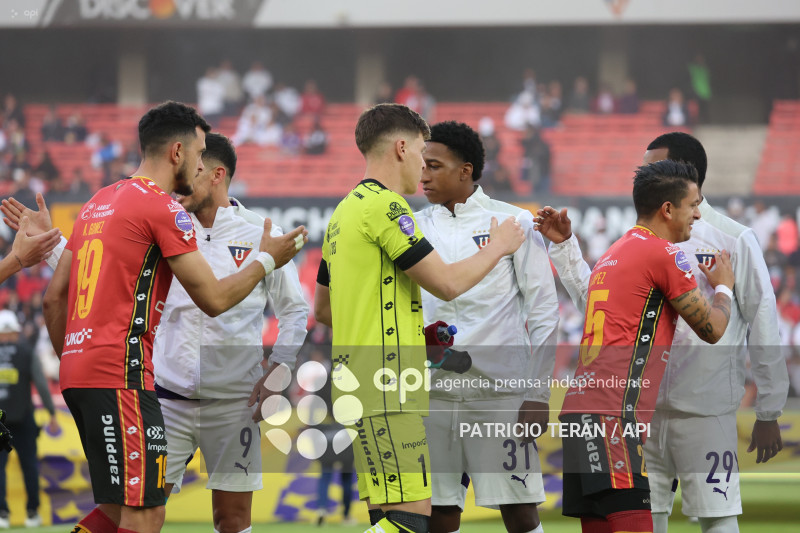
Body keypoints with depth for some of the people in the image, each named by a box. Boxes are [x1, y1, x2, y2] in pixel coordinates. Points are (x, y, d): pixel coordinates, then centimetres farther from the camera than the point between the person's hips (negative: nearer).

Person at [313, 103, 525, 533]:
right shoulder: (384, 205, -11)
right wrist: (498, 246, 3)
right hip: (385, 389, -10)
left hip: (359, 383, 10)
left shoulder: (345, 211, 18)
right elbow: (447, 284, -14)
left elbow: (322, 309, 26)